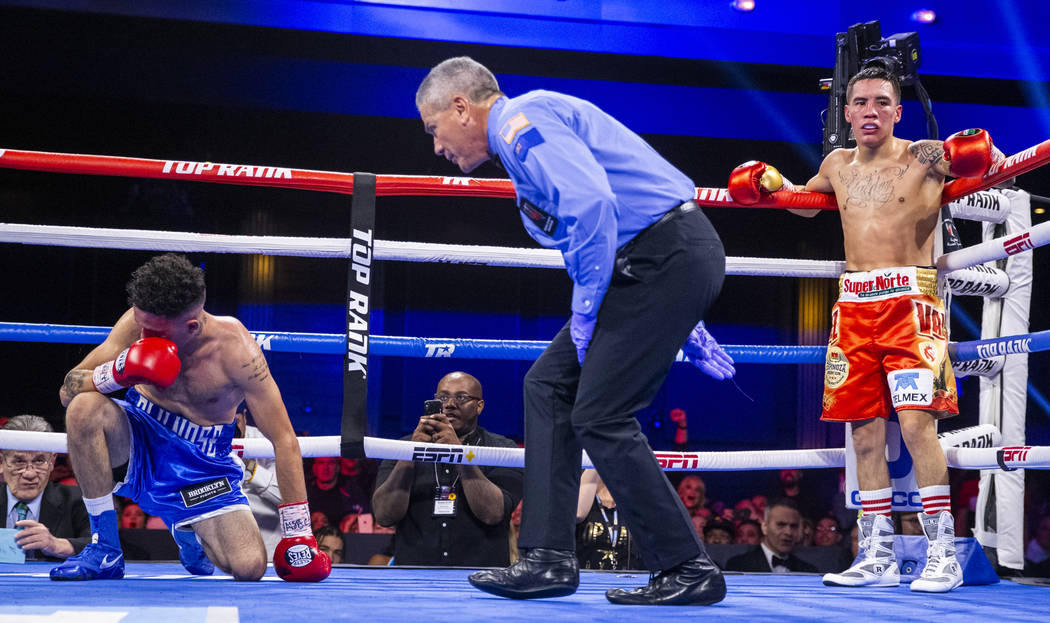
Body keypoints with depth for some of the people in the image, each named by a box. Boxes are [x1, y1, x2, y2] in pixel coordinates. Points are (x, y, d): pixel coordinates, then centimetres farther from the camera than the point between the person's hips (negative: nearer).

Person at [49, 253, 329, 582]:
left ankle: (188, 530, 21)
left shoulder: (233, 347, -24)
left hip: (201, 462, -1)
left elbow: (284, 438, -20)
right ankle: (104, 549, -17)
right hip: (138, 442, 1)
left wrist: (297, 533, -20)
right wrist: (116, 373, -35)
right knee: (84, 407, -31)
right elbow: (67, 390, -11)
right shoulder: (140, 321, -16)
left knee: (250, 567, -18)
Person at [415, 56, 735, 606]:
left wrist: (586, 308, -13)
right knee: (548, 385, 9)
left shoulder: (520, 120, -8)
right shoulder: (525, 135, 24)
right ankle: (549, 559, 9)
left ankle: (689, 571, 0)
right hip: (660, 264, 11)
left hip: (669, 257, -11)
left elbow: (592, 204, -25)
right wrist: (684, 329, 22)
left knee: (599, 416, -9)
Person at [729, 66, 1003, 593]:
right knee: (864, 430, 4)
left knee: (915, 422, -16)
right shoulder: (838, 165, 15)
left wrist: (989, 158, -19)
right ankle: (879, 557, 12)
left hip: (908, 300, -5)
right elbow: (806, 202, 35)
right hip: (853, 304, 5)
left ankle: (943, 554, -7)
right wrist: (771, 184, 17)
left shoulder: (923, 157, 0)